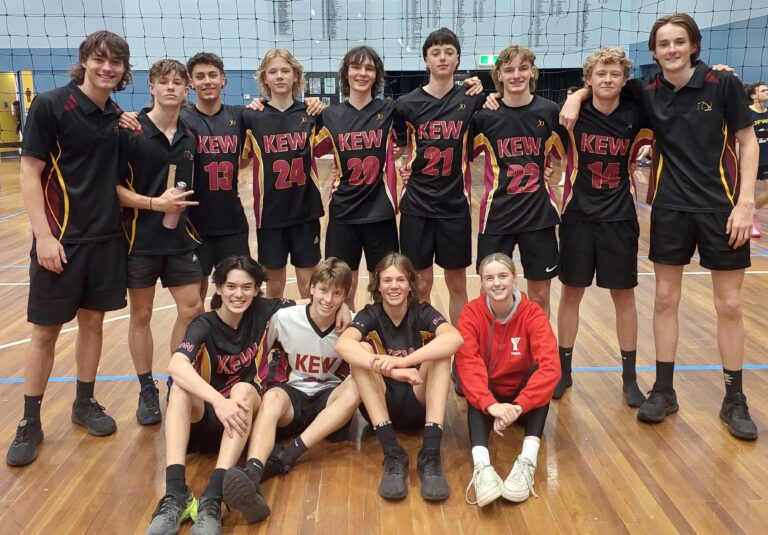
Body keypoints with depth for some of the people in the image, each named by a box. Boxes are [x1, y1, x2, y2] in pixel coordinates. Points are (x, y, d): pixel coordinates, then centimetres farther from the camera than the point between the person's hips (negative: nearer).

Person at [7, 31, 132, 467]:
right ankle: (30, 422, 18)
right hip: (62, 238, -5)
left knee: (93, 320, 13)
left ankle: (85, 403, 30)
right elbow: (30, 174, -12)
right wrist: (44, 236, -17)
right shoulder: (50, 105, -9)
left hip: (106, 237, 5)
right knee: (46, 330, 4)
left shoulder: (118, 116, 7)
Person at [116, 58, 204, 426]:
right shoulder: (129, 131, -9)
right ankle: (147, 391, 21)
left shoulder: (190, 136, 5)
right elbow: (113, 187, -12)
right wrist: (154, 203, -20)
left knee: (192, 310, 4)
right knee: (141, 315, 7)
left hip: (181, 237, 4)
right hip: (140, 237, -4)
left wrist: (182, 207, 2)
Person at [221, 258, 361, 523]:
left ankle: (284, 458, -37)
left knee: (355, 389, -32)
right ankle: (252, 476, -60)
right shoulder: (284, 317, -7)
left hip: (330, 398, 1)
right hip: (294, 394, -1)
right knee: (272, 397, -35)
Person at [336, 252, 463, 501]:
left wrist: (401, 361, -42)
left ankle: (430, 453, -32)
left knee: (441, 349, -23)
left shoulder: (423, 313, -6)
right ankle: (392, 454, -32)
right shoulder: (369, 315, -5)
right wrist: (390, 370, -45)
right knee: (362, 350, -24)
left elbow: (455, 338, -29)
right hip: (380, 406, 0)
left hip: (420, 404, 0)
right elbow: (343, 345, -29)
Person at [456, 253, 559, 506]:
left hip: (524, 400, 1)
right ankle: (481, 465, -47)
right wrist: (491, 404, -45)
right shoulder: (471, 313, -14)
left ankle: (527, 461, -38)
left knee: (539, 370, -29)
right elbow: (467, 363, -28)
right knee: (473, 384, -32)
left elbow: (550, 366, -29)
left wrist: (519, 405, -42)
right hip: (486, 398, 0)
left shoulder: (533, 314, -15)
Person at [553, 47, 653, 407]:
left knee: (623, 296, 8)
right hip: (578, 215, 0)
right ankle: (563, 370, 22)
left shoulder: (636, 116, -5)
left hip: (620, 218, 1)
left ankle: (629, 378, 21)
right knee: (571, 293, 7)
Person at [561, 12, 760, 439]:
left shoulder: (723, 84, -6)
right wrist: (577, 97, -6)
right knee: (666, 299, 7)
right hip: (670, 209, 2)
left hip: (721, 208, -2)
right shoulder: (647, 92, 1)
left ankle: (735, 400, 21)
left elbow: (748, 142, -3)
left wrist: (746, 202, -11)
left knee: (730, 305, 5)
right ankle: (664, 391, 21)